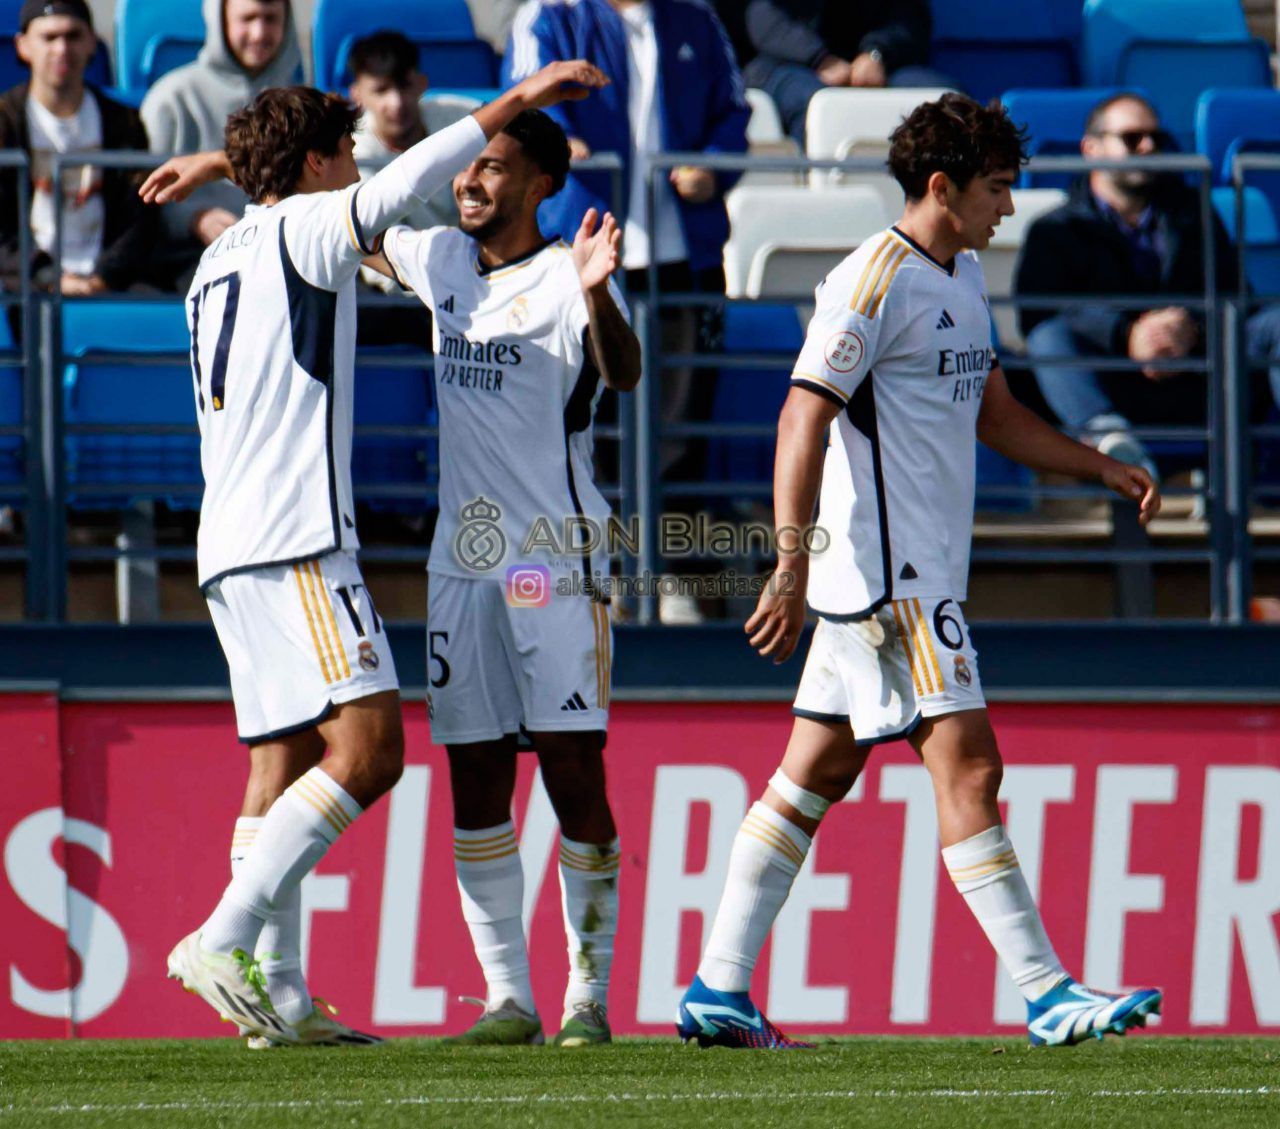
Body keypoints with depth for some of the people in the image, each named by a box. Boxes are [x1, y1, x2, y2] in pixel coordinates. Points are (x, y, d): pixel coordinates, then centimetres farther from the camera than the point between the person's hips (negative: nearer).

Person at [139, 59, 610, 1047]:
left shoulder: (218, 262, 22)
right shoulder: (301, 229, -2)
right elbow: (395, 191, -18)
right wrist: (514, 102, -18)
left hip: (231, 545, 10)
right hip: (296, 540, -10)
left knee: (285, 765, 6)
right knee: (367, 747, -15)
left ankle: (279, 997, -1)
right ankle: (225, 941, -22)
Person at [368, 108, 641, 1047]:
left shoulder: (567, 277, -7)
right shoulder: (439, 262, 11)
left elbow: (624, 374, -24)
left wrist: (596, 296, -43)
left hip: (556, 554, -6)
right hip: (463, 553, 6)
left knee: (574, 771, -8)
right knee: (475, 778, 3)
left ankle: (589, 995, -3)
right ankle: (507, 999, 6)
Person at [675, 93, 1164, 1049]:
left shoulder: (965, 278, 17)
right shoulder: (876, 282, -13)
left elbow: (995, 414, 27)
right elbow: (804, 420, -18)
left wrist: (1102, 468, 16)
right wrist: (793, 568, -25)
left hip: (923, 570, 10)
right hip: (889, 572, -10)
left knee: (815, 775, 9)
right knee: (968, 766, -11)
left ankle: (719, 992, 12)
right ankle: (1047, 996, -13)